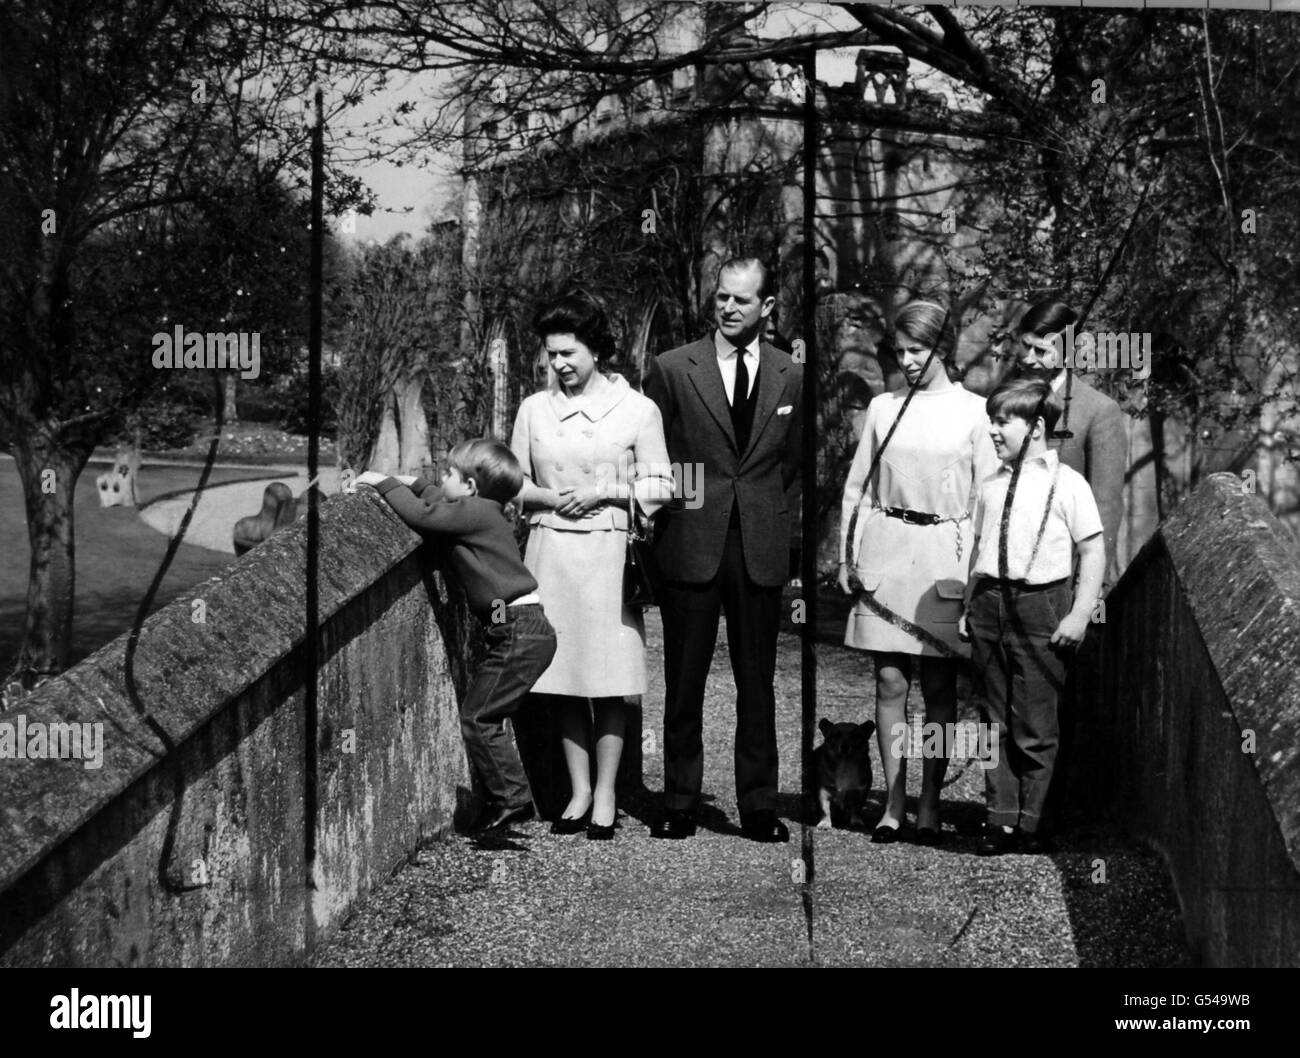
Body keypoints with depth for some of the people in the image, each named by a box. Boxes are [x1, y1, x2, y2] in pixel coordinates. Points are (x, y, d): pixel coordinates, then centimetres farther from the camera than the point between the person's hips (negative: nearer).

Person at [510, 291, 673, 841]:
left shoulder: (637, 409, 0)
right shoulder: (534, 408, 8)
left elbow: (659, 487, 1)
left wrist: (605, 492, -11)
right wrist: (548, 497, -7)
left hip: (609, 554, -3)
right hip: (551, 553, 3)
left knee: (609, 683, 0)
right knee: (564, 682, 6)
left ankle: (605, 796, 9)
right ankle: (578, 792, 16)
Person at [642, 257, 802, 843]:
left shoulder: (791, 377, 8)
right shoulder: (671, 369, 1)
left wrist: (757, 507, 8)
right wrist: (671, 520, 3)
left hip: (761, 550, 2)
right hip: (691, 546, -1)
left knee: (757, 683, 6)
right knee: (684, 682, 4)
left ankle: (759, 806, 14)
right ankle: (679, 804, 13)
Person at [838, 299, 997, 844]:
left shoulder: (972, 411, 2)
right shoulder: (882, 408, 9)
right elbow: (856, 487, 12)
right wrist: (846, 556, 5)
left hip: (945, 555, -2)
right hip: (884, 551, 2)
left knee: (939, 687, 2)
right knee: (890, 683, 2)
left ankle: (929, 805, 10)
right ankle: (893, 804, 8)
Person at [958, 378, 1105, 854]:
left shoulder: (1066, 484, -5)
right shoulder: (991, 486, 12)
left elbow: (1094, 551, -5)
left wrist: (1079, 615, -10)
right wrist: (968, 606, 13)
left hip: (1040, 606, -5)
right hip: (990, 603, 5)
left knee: (1035, 726, -1)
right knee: (996, 721, 8)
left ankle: (1032, 821, 11)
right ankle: (1000, 820, 15)